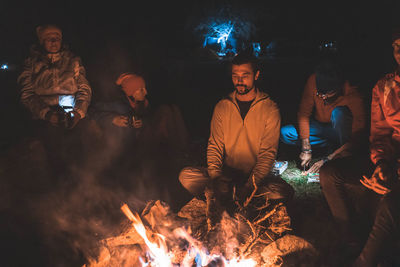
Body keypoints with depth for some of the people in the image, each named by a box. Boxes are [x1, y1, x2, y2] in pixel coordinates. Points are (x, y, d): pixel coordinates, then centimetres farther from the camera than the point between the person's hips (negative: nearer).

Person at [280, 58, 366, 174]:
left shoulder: (353, 97, -31)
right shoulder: (313, 81, -24)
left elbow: (356, 138, -29)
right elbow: (304, 113, -16)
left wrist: (327, 159, -34)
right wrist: (306, 149, -21)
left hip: (340, 130, -4)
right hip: (320, 127, 4)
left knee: (339, 112, -36)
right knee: (284, 133, -18)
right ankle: (332, 145, -5)